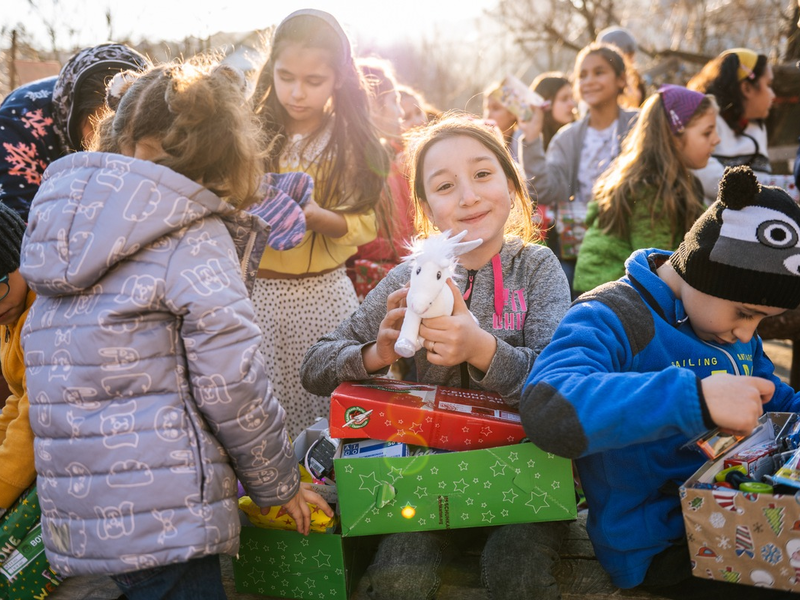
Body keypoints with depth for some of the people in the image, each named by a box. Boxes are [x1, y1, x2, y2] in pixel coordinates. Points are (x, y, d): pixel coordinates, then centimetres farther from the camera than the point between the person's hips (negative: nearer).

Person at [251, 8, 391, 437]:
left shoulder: (352, 142, 4)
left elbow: (365, 224, -3)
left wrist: (318, 217, -21)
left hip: (325, 294, 0)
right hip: (258, 291, 0)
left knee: (326, 406, 2)